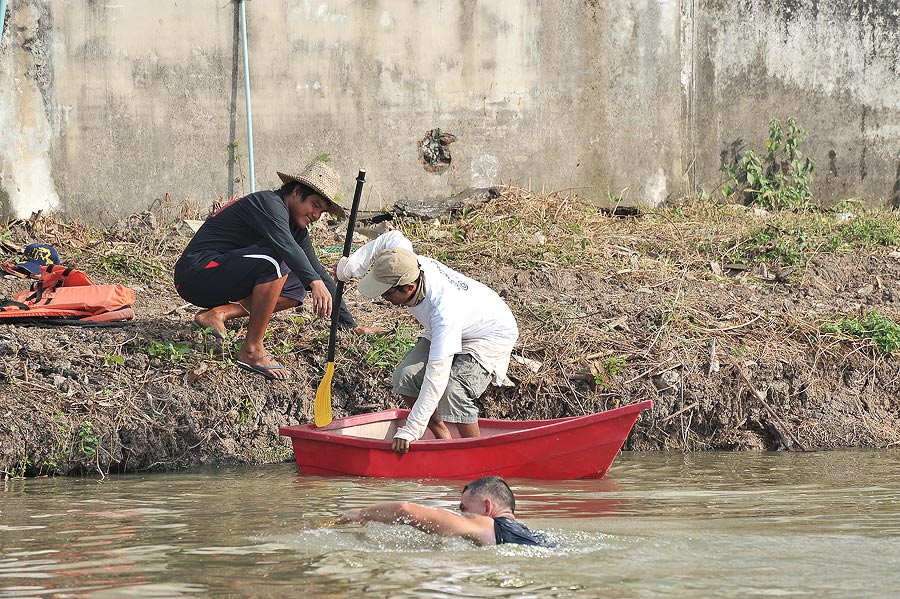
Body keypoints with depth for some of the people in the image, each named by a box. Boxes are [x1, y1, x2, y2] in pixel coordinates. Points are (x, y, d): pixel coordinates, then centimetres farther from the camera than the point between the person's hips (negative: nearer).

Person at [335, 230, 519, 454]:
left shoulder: (444, 310, -44)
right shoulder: (406, 266, -24)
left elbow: (436, 375, -44)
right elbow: (393, 238, 2)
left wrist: (410, 431, -43)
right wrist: (348, 266, -6)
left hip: (492, 337, -8)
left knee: (453, 392, -30)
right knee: (405, 378, -9)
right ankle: (442, 438, 8)